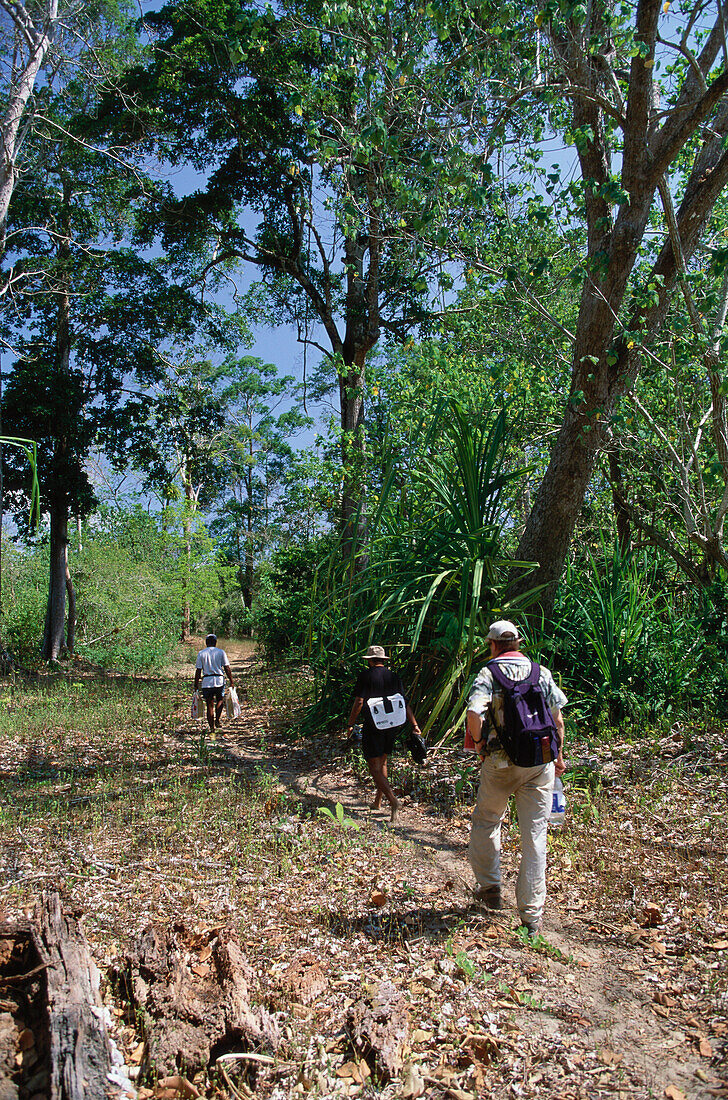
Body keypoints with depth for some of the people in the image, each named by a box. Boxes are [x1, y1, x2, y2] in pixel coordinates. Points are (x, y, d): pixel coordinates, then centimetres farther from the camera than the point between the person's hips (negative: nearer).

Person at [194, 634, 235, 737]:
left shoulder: (201, 653, 3)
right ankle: (217, 720, 6)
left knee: (210, 705, 6)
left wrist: (196, 685, 7)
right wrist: (231, 681, 4)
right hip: (219, 680, 0)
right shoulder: (221, 652, 2)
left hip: (206, 681, 0)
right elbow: (227, 668, -1)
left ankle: (212, 729, 5)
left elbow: (198, 671, 1)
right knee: (220, 700, 22)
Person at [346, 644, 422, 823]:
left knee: (374, 766, -3)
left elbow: (359, 702, -12)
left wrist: (350, 724, -5)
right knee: (382, 763, 19)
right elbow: (405, 703, 6)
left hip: (373, 726, -5)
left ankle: (392, 800, -19)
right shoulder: (394, 677, 8)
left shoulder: (365, 676, -6)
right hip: (391, 726, 6)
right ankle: (377, 801, 25)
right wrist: (415, 725, 7)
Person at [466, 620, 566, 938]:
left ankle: (489, 888, 29)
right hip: (539, 763, 2)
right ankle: (531, 915, 8)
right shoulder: (542, 673, 5)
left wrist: (479, 742, -2)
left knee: (486, 822, 21)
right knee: (534, 835, 6)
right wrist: (558, 755, 19)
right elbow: (558, 720, 7)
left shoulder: (488, 674, -5)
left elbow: (474, 714, -21)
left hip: (500, 763, -2)